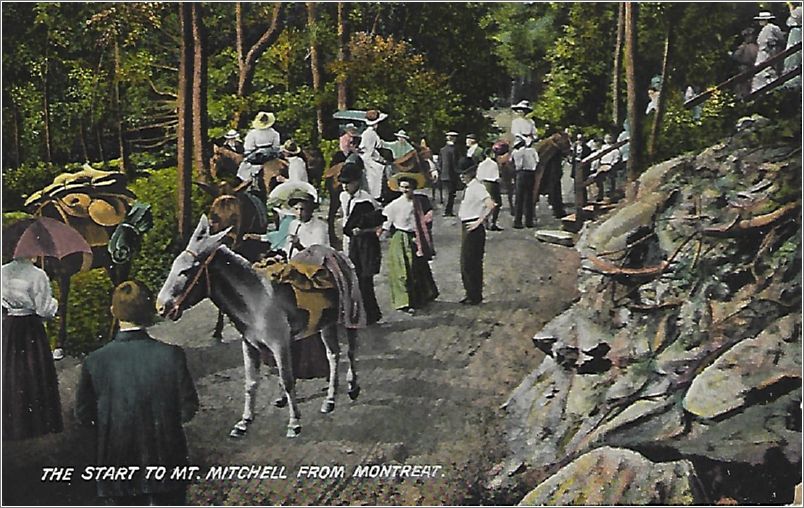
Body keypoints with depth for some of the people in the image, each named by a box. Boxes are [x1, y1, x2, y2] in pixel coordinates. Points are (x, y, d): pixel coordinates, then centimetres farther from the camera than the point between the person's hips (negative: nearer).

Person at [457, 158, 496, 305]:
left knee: (471, 263, -2)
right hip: (466, 228, 10)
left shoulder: (477, 187, -18)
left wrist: (479, 221, -24)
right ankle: (470, 293, 29)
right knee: (465, 262, 17)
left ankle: (475, 296, 9)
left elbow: (491, 205, -30)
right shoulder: (469, 187, 10)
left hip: (474, 229, -10)